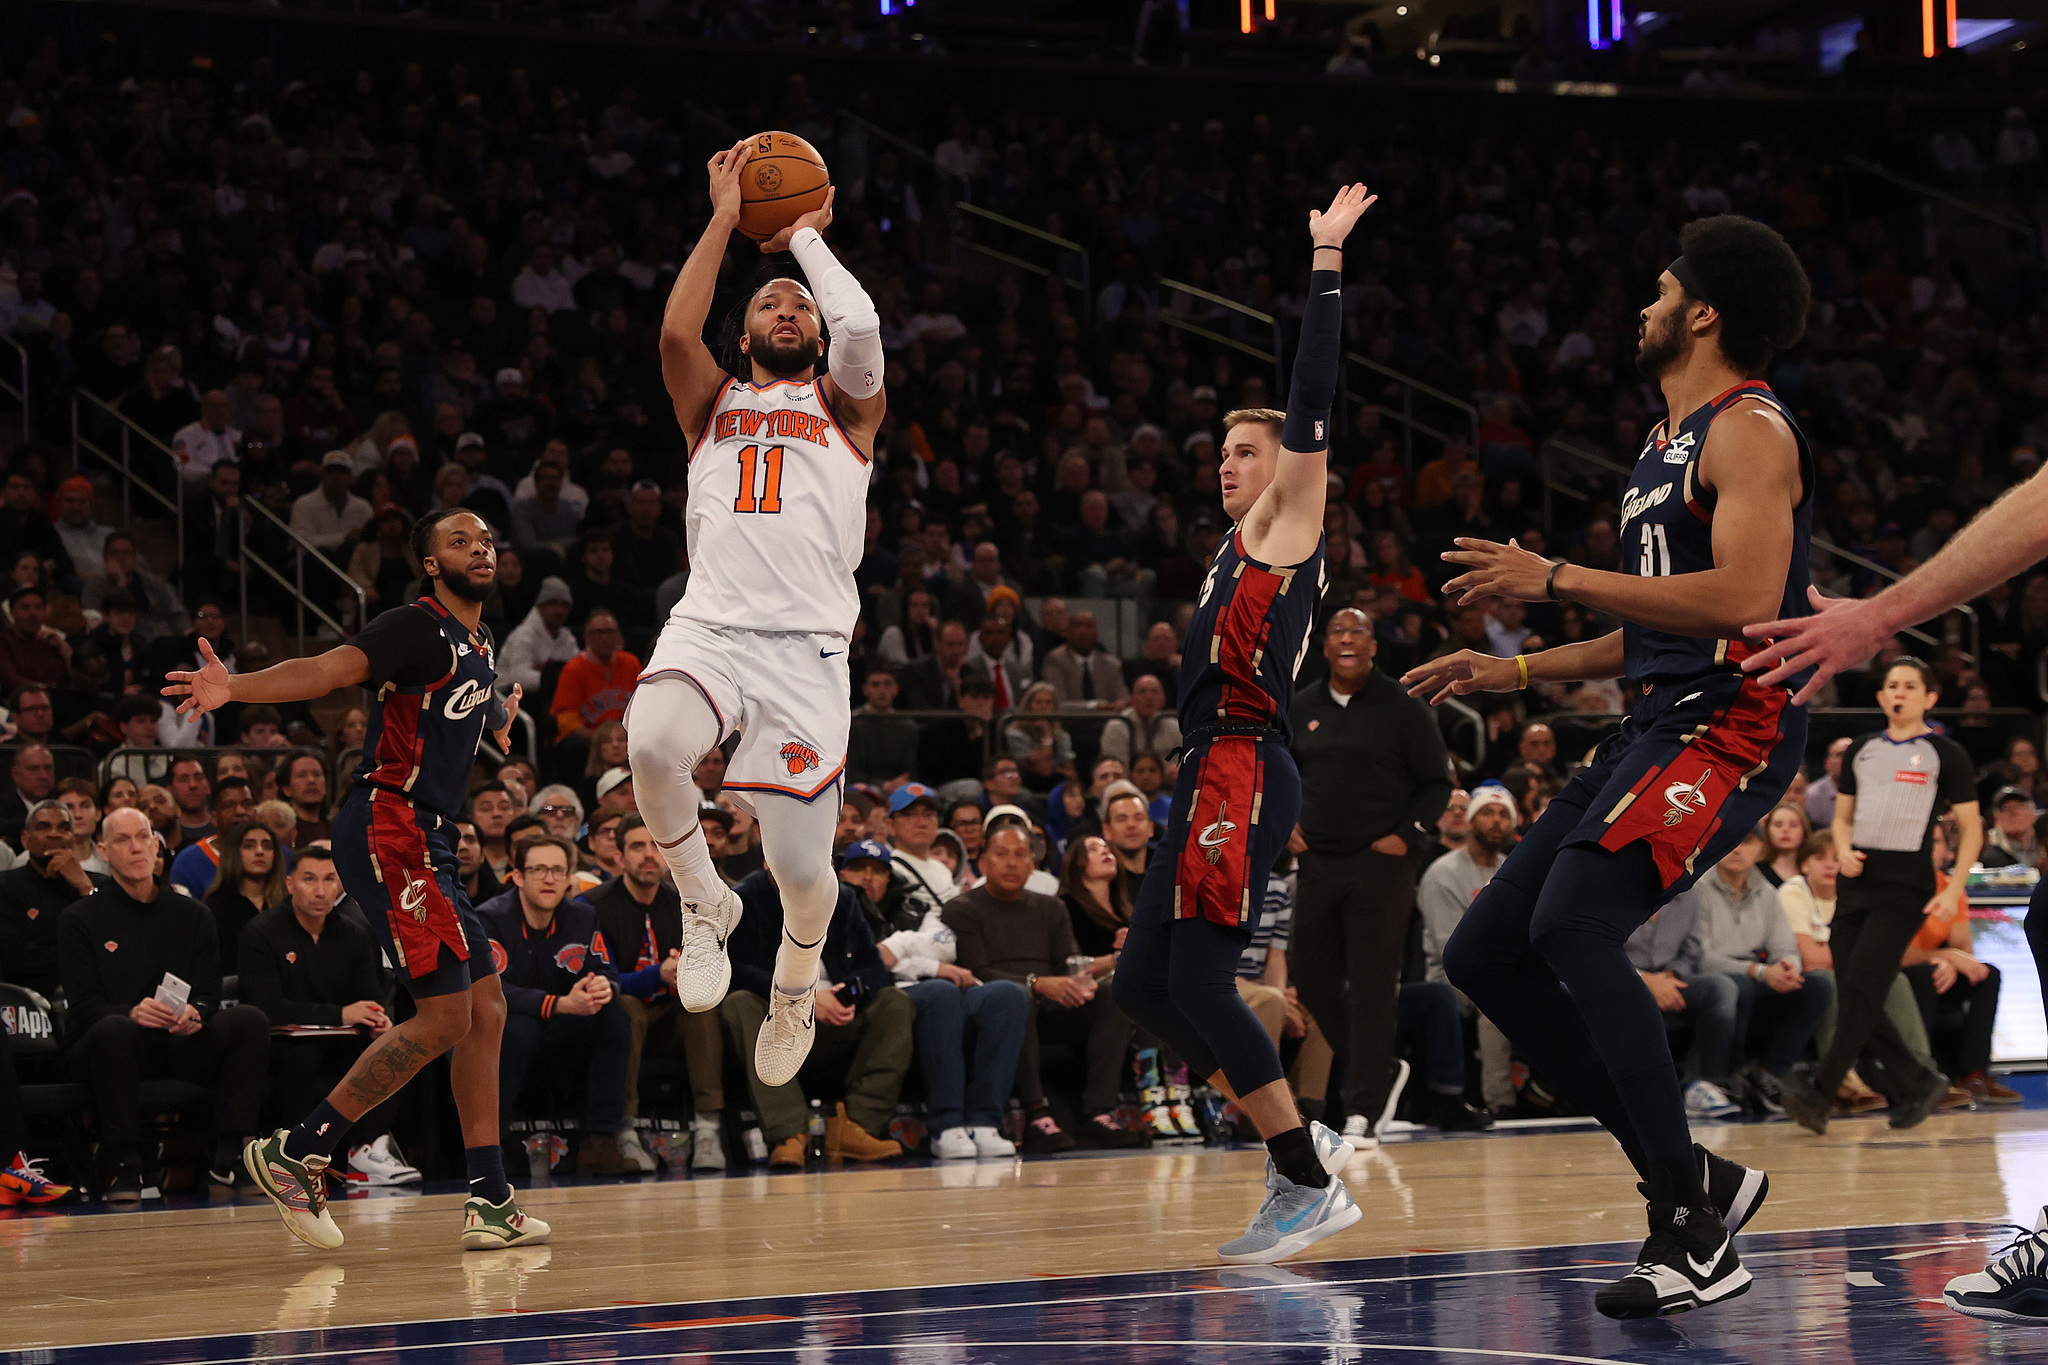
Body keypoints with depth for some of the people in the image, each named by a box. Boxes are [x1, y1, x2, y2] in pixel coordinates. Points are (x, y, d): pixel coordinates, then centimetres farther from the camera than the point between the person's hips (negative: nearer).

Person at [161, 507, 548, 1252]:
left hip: (427, 842, 10)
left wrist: (501, 717, 63)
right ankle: (296, 1152, -9)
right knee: (443, 1017, -14)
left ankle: (490, 1202, 11)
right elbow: (328, 668, -25)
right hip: (387, 826, -10)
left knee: (486, 1011, 8)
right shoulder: (419, 627, -8)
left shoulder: (476, 650, 19)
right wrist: (237, 686, -41)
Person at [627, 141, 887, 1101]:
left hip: (807, 643, -1)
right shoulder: (714, 405, 22)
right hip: (709, 627, 1)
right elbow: (675, 333, 1)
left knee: (801, 869, -6)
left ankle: (796, 982, 30)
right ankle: (702, 905, -6)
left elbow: (861, 325, -4)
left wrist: (806, 237, 12)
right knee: (652, 741, -34)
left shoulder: (845, 408, 18)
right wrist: (725, 220, 7)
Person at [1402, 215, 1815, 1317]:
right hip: (1659, 728, 10)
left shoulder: (1749, 431, -8)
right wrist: (1511, 673, 24)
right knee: (1484, 957, 5)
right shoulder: (1668, 444, 23)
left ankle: (1693, 1233, -24)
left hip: (1732, 724, -10)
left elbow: (1743, 602, -23)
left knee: (1573, 924, -29)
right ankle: (1694, 1177, 9)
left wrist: (1555, 579, -19)